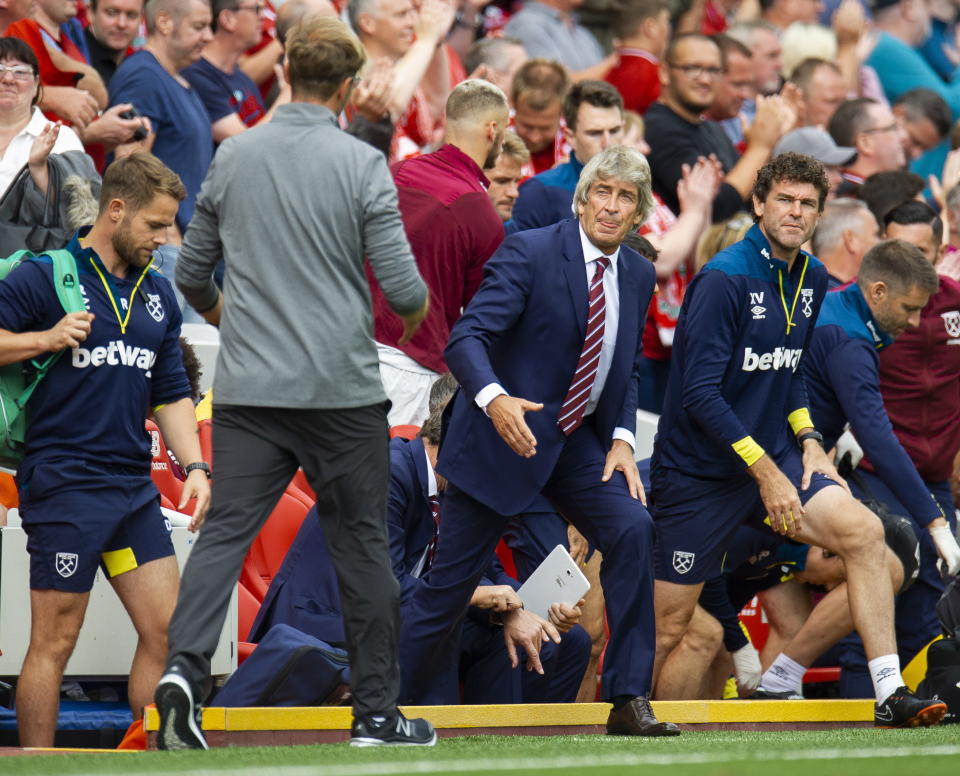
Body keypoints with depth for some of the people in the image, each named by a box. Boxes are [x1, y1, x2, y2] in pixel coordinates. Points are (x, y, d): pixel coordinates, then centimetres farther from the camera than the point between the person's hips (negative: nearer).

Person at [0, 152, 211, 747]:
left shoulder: (158, 294, 16)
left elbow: (171, 392, 20)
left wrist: (195, 465, 7)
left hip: (135, 489, 7)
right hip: (64, 485, -7)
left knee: (167, 630, 3)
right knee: (55, 642, -5)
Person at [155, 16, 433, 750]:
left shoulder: (234, 156, 4)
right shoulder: (361, 164, -7)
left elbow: (192, 273, 14)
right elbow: (403, 289, -9)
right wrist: (416, 311, 15)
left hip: (248, 388, 3)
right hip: (341, 388, -3)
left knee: (226, 531, 0)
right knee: (362, 545, 8)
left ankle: (184, 668, -22)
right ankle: (377, 713, 15)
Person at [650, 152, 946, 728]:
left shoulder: (813, 280, 6)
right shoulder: (723, 280, -17)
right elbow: (700, 393, -21)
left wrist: (809, 439, 4)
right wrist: (765, 473, -23)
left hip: (774, 454, 6)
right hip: (698, 471, -6)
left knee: (862, 530, -16)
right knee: (667, 627, -3)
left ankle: (889, 694, -15)